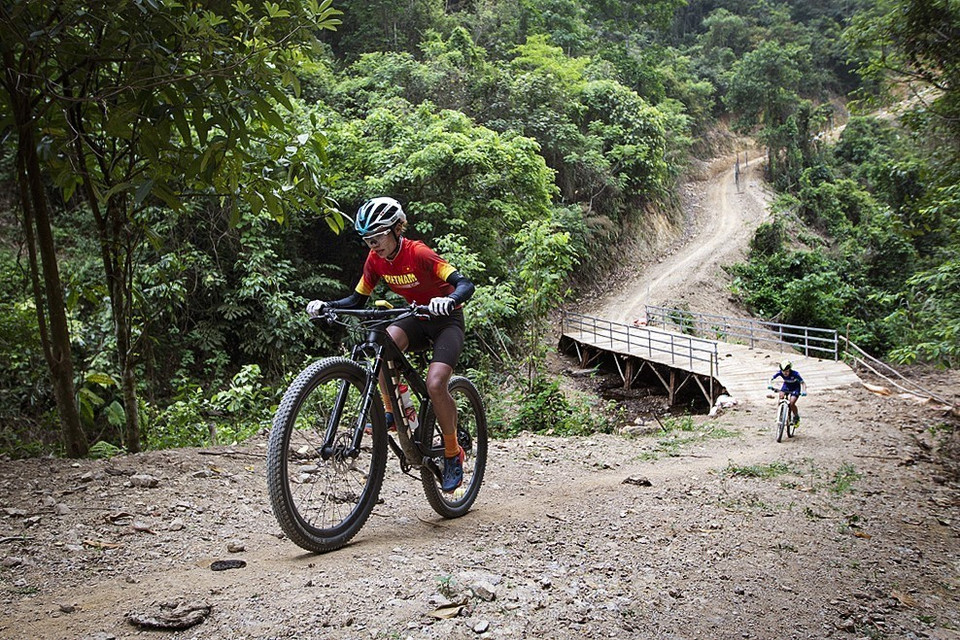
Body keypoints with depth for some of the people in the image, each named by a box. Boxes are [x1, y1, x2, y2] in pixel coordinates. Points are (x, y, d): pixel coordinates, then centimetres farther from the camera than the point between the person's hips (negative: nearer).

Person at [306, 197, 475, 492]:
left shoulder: (418, 254, -26)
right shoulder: (376, 260, -7)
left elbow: (466, 283, -33)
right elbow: (357, 299, 0)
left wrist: (449, 300, -55)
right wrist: (324, 305, -17)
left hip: (446, 321, -5)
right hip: (417, 319, 5)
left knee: (435, 385, -23)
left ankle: (453, 454, -2)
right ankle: (394, 413, -11)